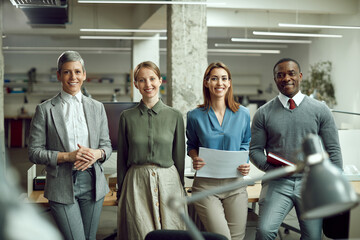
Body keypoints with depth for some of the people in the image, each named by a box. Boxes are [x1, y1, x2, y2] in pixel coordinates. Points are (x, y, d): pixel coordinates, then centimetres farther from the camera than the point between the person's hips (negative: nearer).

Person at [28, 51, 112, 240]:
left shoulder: (97, 107, 9)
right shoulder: (45, 109, -1)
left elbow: (107, 146, 12)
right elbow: (34, 152, -3)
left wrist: (97, 153, -11)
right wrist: (67, 156, -16)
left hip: (92, 183, 3)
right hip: (62, 187, -3)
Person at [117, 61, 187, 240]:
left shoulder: (175, 116, 3)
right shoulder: (127, 117, 3)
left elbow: (179, 157, 7)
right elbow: (122, 158, 8)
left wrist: (181, 190, 8)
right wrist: (121, 192, 8)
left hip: (168, 183, 1)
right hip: (137, 184, 0)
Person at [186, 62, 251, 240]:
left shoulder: (243, 114, 6)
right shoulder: (195, 116, 2)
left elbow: (246, 144, 15)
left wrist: (245, 164, -4)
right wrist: (195, 158, -8)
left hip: (235, 183, 2)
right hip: (206, 185, -2)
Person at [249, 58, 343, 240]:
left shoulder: (320, 110, 6)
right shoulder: (263, 113, 5)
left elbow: (333, 151, 6)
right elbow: (255, 150, 6)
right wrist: (271, 167, -13)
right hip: (277, 183, -1)